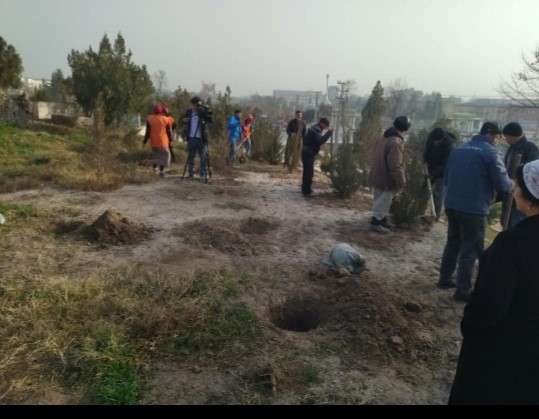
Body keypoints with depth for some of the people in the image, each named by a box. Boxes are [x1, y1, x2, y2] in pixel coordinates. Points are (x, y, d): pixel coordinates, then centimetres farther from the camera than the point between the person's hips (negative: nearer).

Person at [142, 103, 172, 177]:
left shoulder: (149, 119, -4)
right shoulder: (165, 119, -5)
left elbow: (148, 132, -3)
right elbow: (169, 131, 1)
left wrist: (144, 141, 5)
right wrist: (170, 140, 14)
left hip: (153, 141, 2)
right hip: (163, 141, -2)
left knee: (155, 154, 23)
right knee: (164, 155, 7)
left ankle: (154, 168, 25)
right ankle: (161, 171, 1)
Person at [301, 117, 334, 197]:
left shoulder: (315, 128, 18)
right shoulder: (316, 129, -14)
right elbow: (321, 140, -29)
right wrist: (329, 132, -26)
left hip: (307, 152, 11)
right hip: (308, 153, -11)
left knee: (307, 172, 19)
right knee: (309, 172, -9)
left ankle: (305, 189, 29)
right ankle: (307, 191, -6)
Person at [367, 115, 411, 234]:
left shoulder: (382, 138, 7)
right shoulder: (396, 142, -23)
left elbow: (375, 158, 16)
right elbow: (395, 165, -26)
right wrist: (401, 181, -19)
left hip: (378, 176, 9)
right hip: (387, 179, -9)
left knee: (381, 201, 19)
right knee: (383, 202, 1)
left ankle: (382, 219, 31)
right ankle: (375, 223, 6)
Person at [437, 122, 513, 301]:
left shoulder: (458, 149, 10)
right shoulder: (490, 153, -11)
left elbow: (446, 178, 18)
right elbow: (503, 185, -12)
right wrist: (512, 184, 10)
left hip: (451, 205, 7)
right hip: (474, 209, -7)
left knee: (453, 243, 20)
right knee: (470, 250, 3)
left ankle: (445, 278, 30)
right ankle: (463, 291, 10)